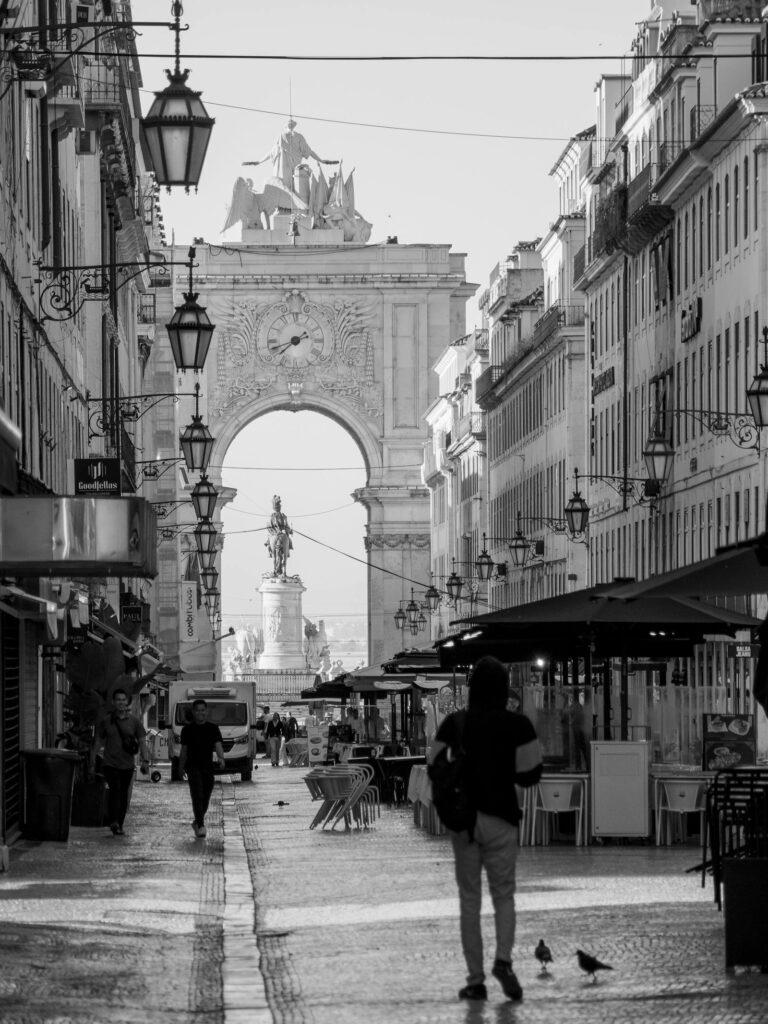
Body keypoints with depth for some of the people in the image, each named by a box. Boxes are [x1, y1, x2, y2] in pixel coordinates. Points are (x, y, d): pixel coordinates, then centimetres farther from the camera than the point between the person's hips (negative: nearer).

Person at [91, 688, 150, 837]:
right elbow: (97, 743, 9)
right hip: (110, 763, -2)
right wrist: (92, 763, 7)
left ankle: (119, 826, 17)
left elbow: (142, 742, 3)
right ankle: (114, 822, -31)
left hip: (127, 765, 2)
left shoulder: (134, 721, 5)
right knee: (115, 789, -22)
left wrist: (145, 760, -10)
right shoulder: (106, 721, 3)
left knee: (124, 796, 6)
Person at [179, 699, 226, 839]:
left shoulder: (213, 728, 6)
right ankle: (201, 826, -22)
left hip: (208, 767, 3)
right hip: (193, 767, -3)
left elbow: (218, 745, -6)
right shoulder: (188, 729, 3)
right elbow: (184, 750, 10)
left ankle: (197, 822, 33)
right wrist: (181, 767, 15)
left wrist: (221, 757, -25)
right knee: (197, 796, -16)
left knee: (205, 799, 10)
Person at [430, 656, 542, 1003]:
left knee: (469, 898, 9)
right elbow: (530, 774, -5)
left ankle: (475, 980, 7)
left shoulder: (454, 724, -3)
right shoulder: (517, 725, -7)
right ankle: (503, 958, -13)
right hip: (501, 818, -1)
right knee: (503, 894, 11)